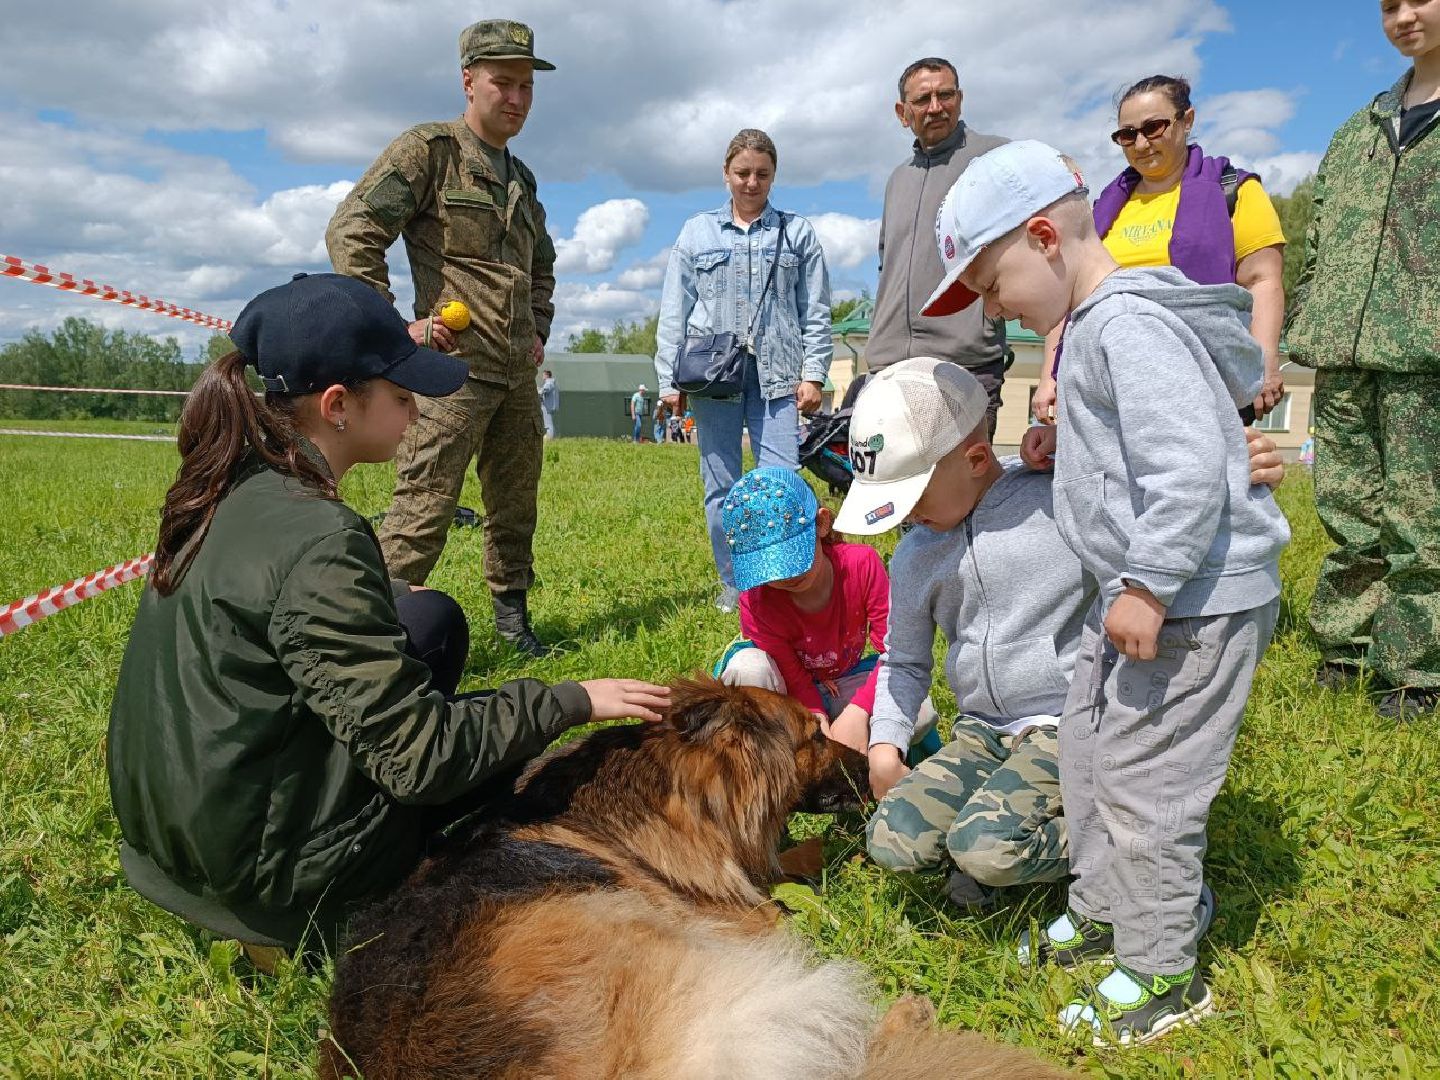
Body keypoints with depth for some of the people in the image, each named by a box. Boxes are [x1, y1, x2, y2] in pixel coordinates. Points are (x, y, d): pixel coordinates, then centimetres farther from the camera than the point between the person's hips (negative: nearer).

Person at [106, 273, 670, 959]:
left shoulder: (226, 490, -2)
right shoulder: (317, 543, -28)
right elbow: (419, 759, -26)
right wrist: (572, 701, -17)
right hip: (263, 875, -8)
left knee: (431, 617, 12)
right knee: (518, 741, 8)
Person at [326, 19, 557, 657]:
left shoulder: (520, 178, 20)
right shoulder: (428, 151, -3)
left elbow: (542, 264, 36)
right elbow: (350, 233, -11)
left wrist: (539, 331, 21)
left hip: (517, 375, 8)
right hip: (453, 367, -7)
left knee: (515, 508, 14)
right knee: (422, 513, -11)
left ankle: (512, 617, 29)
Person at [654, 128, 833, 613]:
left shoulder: (798, 233, 12)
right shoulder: (697, 232, 13)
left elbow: (817, 312, 9)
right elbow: (674, 312, 10)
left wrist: (813, 373, -2)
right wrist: (669, 379, 2)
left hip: (776, 373, -1)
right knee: (721, 486, 4)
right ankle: (732, 585, 15)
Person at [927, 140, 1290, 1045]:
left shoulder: (1126, 323, -21)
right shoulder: (1096, 324, 12)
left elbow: (1190, 466, -29)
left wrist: (1147, 584, -27)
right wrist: (1066, 437, 12)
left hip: (1195, 599, -11)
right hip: (1144, 588, 11)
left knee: (1142, 782, 0)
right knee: (1088, 749, 20)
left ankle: (1162, 976, 20)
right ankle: (1100, 912, 39)